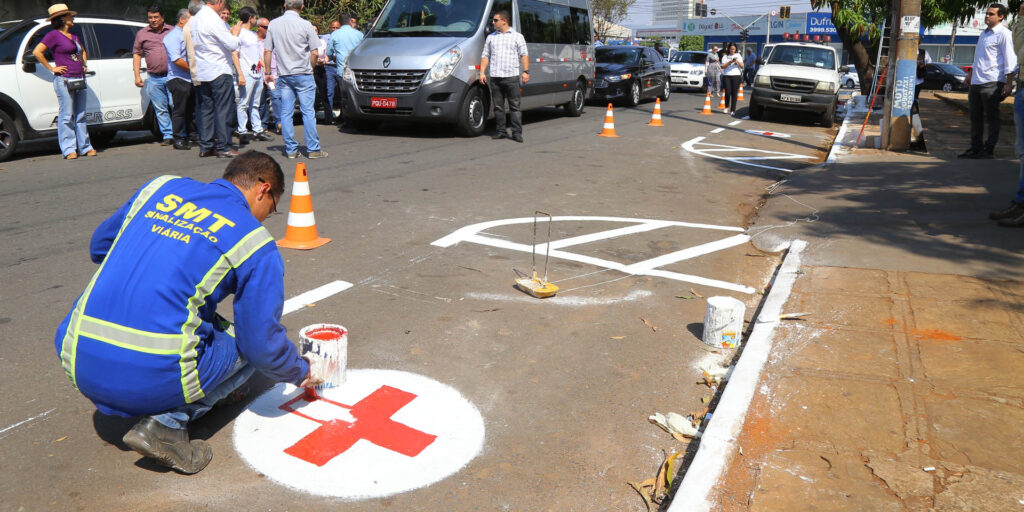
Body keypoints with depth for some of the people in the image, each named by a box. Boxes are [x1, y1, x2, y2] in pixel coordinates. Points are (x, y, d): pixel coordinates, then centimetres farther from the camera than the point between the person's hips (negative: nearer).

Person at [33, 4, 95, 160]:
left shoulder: (75, 36, 17)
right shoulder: (54, 35, -5)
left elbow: (83, 51, 36)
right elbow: (37, 52, -12)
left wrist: (84, 64, 20)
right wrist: (51, 68, -9)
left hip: (79, 80, 7)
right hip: (64, 80, -7)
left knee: (80, 115, 10)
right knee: (66, 116, -4)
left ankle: (85, 147, 14)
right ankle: (69, 150, -1)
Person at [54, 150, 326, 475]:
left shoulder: (160, 188, 13)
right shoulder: (255, 241, -1)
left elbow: (99, 247, 28)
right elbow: (264, 344, 0)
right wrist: (303, 372, 19)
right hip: (155, 381, -6)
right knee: (248, 341, 17)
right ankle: (168, 422, -2)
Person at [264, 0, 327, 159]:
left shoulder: (273, 24, 4)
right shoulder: (305, 25, -7)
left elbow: (267, 51, 5)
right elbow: (314, 52, -8)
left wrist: (267, 72, 13)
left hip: (283, 75, 3)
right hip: (303, 74, -3)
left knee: (286, 113, 7)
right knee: (308, 112, 0)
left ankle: (291, 149, 8)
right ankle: (313, 149, 2)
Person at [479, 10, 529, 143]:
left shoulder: (517, 36, 9)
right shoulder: (490, 37, 17)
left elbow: (524, 55, 5)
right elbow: (485, 56, 16)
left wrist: (526, 71, -8)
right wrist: (482, 72, 4)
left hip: (512, 77, -3)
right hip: (495, 77, 3)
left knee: (515, 106, -4)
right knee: (498, 106, 4)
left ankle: (517, 133, -2)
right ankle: (501, 131, 12)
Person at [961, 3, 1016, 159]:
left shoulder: (1004, 34, -6)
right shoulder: (984, 33, 18)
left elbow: (1009, 59, -11)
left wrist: (1009, 83, -16)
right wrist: (972, 74, 28)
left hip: (992, 83, -8)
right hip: (977, 82, 8)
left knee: (991, 117, -2)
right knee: (976, 117, 11)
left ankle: (988, 149, 1)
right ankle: (975, 148, 19)